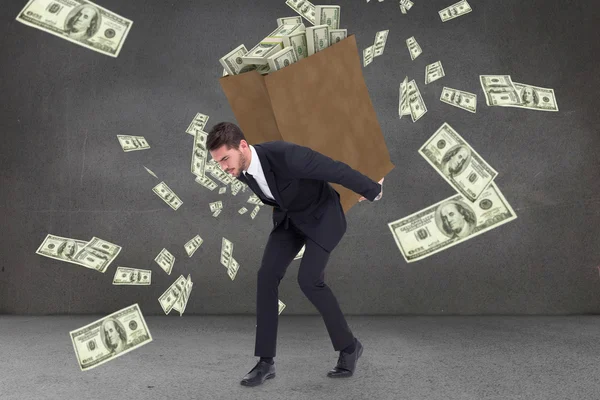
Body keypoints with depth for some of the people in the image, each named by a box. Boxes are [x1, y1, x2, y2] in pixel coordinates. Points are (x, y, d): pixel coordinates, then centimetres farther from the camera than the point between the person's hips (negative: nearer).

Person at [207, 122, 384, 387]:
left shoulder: (285, 155, -40)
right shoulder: (239, 168, -14)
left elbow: (336, 170, -27)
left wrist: (373, 191, -12)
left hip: (323, 215, -6)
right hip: (290, 217, 6)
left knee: (308, 280, -18)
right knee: (267, 276, -10)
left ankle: (348, 345, 5)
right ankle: (266, 361, -3)